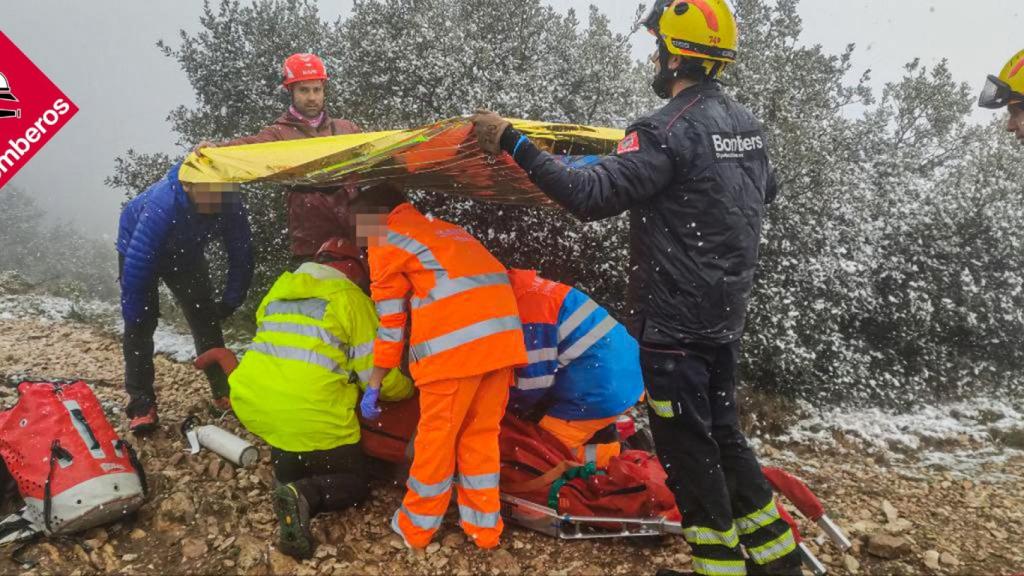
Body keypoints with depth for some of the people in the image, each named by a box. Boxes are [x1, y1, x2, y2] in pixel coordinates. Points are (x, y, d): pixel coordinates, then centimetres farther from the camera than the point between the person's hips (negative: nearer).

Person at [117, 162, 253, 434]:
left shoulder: (230, 204, -32)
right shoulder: (161, 205, -45)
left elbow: (241, 255, -17)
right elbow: (136, 266, -41)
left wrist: (229, 302, -14)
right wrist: (135, 320, -33)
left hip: (185, 253, 4)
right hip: (139, 250, -4)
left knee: (205, 317, 0)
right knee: (141, 324, -11)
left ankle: (224, 391, 12)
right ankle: (141, 403, -2)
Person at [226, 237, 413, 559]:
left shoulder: (279, 289, 16)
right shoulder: (351, 299, 0)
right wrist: (407, 388, 21)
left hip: (251, 405, 6)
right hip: (310, 417, -6)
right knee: (356, 483, 13)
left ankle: (287, 469, 14)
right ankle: (305, 495, -15)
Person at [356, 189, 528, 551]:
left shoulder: (387, 241, 11)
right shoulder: (444, 229, 31)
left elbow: (390, 324, 10)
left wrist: (373, 386, 17)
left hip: (456, 343, -6)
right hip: (503, 335, 7)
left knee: (436, 436, 7)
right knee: (482, 434, 16)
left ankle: (416, 527, 22)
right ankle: (484, 527, 25)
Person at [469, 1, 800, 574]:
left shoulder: (669, 130, -20)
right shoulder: (748, 123, 8)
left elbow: (590, 194, -27)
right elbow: (766, 190, 25)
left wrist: (513, 142, -22)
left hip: (675, 318, -9)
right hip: (726, 312, 9)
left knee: (686, 444, 6)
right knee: (722, 431, 21)